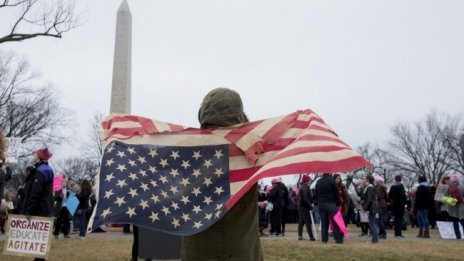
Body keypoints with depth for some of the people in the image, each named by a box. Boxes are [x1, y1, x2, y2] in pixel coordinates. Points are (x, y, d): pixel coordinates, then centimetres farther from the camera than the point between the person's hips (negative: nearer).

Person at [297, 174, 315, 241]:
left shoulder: (302, 187, 14)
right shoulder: (305, 187, -17)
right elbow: (305, 199, -22)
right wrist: (310, 206, -16)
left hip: (300, 206, 10)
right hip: (304, 206, -10)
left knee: (301, 221, 12)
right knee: (308, 222, -6)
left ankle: (300, 236, 15)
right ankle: (311, 236, -3)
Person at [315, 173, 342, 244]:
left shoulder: (318, 182, 12)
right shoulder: (331, 180, -6)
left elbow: (316, 194, 17)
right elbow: (337, 193, -6)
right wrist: (338, 204, 1)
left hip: (321, 204, 5)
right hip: (331, 203, -5)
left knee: (324, 222, 7)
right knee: (335, 222, -3)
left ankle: (324, 239, 6)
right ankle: (338, 239, -6)